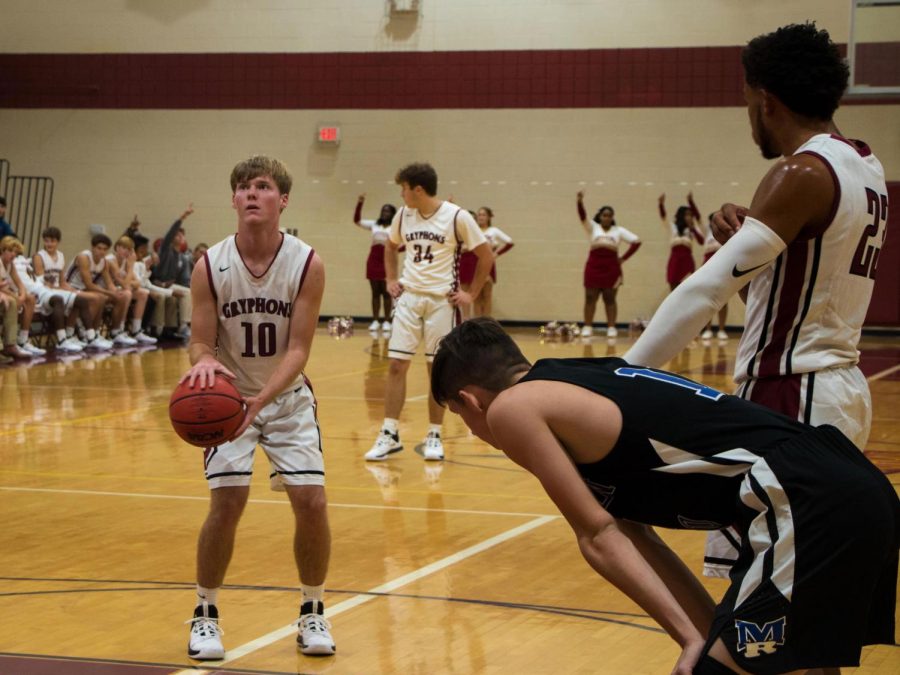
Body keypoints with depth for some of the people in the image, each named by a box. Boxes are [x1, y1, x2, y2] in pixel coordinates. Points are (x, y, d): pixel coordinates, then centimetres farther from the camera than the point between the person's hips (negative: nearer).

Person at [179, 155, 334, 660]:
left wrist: (263, 399, -34)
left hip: (288, 398, 0)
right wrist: (204, 362, -36)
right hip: (230, 397, 0)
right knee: (227, 502, -12)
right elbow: (201, 341, -11)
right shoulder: (211, 267, -15)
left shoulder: (308, 264, -18)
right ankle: (206, 614, 9)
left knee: (312, 501, -8)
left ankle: (313, 612, 15)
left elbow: (298, 348, -19)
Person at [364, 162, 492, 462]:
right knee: (396, 365, -1)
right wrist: (391, 280, 13)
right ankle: (390, 435, 5)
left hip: (442, 300, -4)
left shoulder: (457, 217, -10)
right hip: (409, 297, 4)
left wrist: (471, 293, -4)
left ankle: (434, 437, 13)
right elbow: (391, 247, 23)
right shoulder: (403, 215, 4)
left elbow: (486, 255, -3)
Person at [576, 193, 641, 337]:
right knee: (590, 298, 2)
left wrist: (624, 258, 0)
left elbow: (636, 241, 5)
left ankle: (611, 328, 7)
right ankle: (587, 327, 7)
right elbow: (582, 216, -10)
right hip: (594, 265, 0)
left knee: (610, 299, 3)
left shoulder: (619, 230, 9)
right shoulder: (593, 227, 8)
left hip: (611, 267, 0)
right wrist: (579, 201, -28)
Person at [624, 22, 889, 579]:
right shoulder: (866, 167, 13)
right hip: (842, 388, 10)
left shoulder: (802, 173, -16)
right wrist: (748, 234, 3)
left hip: (790, 398, -10)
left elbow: (708, 290, -22)